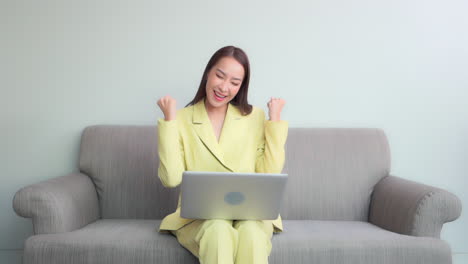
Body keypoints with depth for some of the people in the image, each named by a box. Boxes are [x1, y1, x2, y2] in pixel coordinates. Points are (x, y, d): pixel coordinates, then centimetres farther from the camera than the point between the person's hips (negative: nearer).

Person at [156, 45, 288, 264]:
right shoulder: (183, 119, 5)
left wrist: (275, 121, 0)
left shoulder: (255, 117, 9)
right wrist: (169, 121, -8)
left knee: (251, 234, -34)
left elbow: (270, 176, 0)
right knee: (219, 231, -35)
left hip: (250, 213, 1)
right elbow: (171, 179, -8)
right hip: (199, 216, -1)